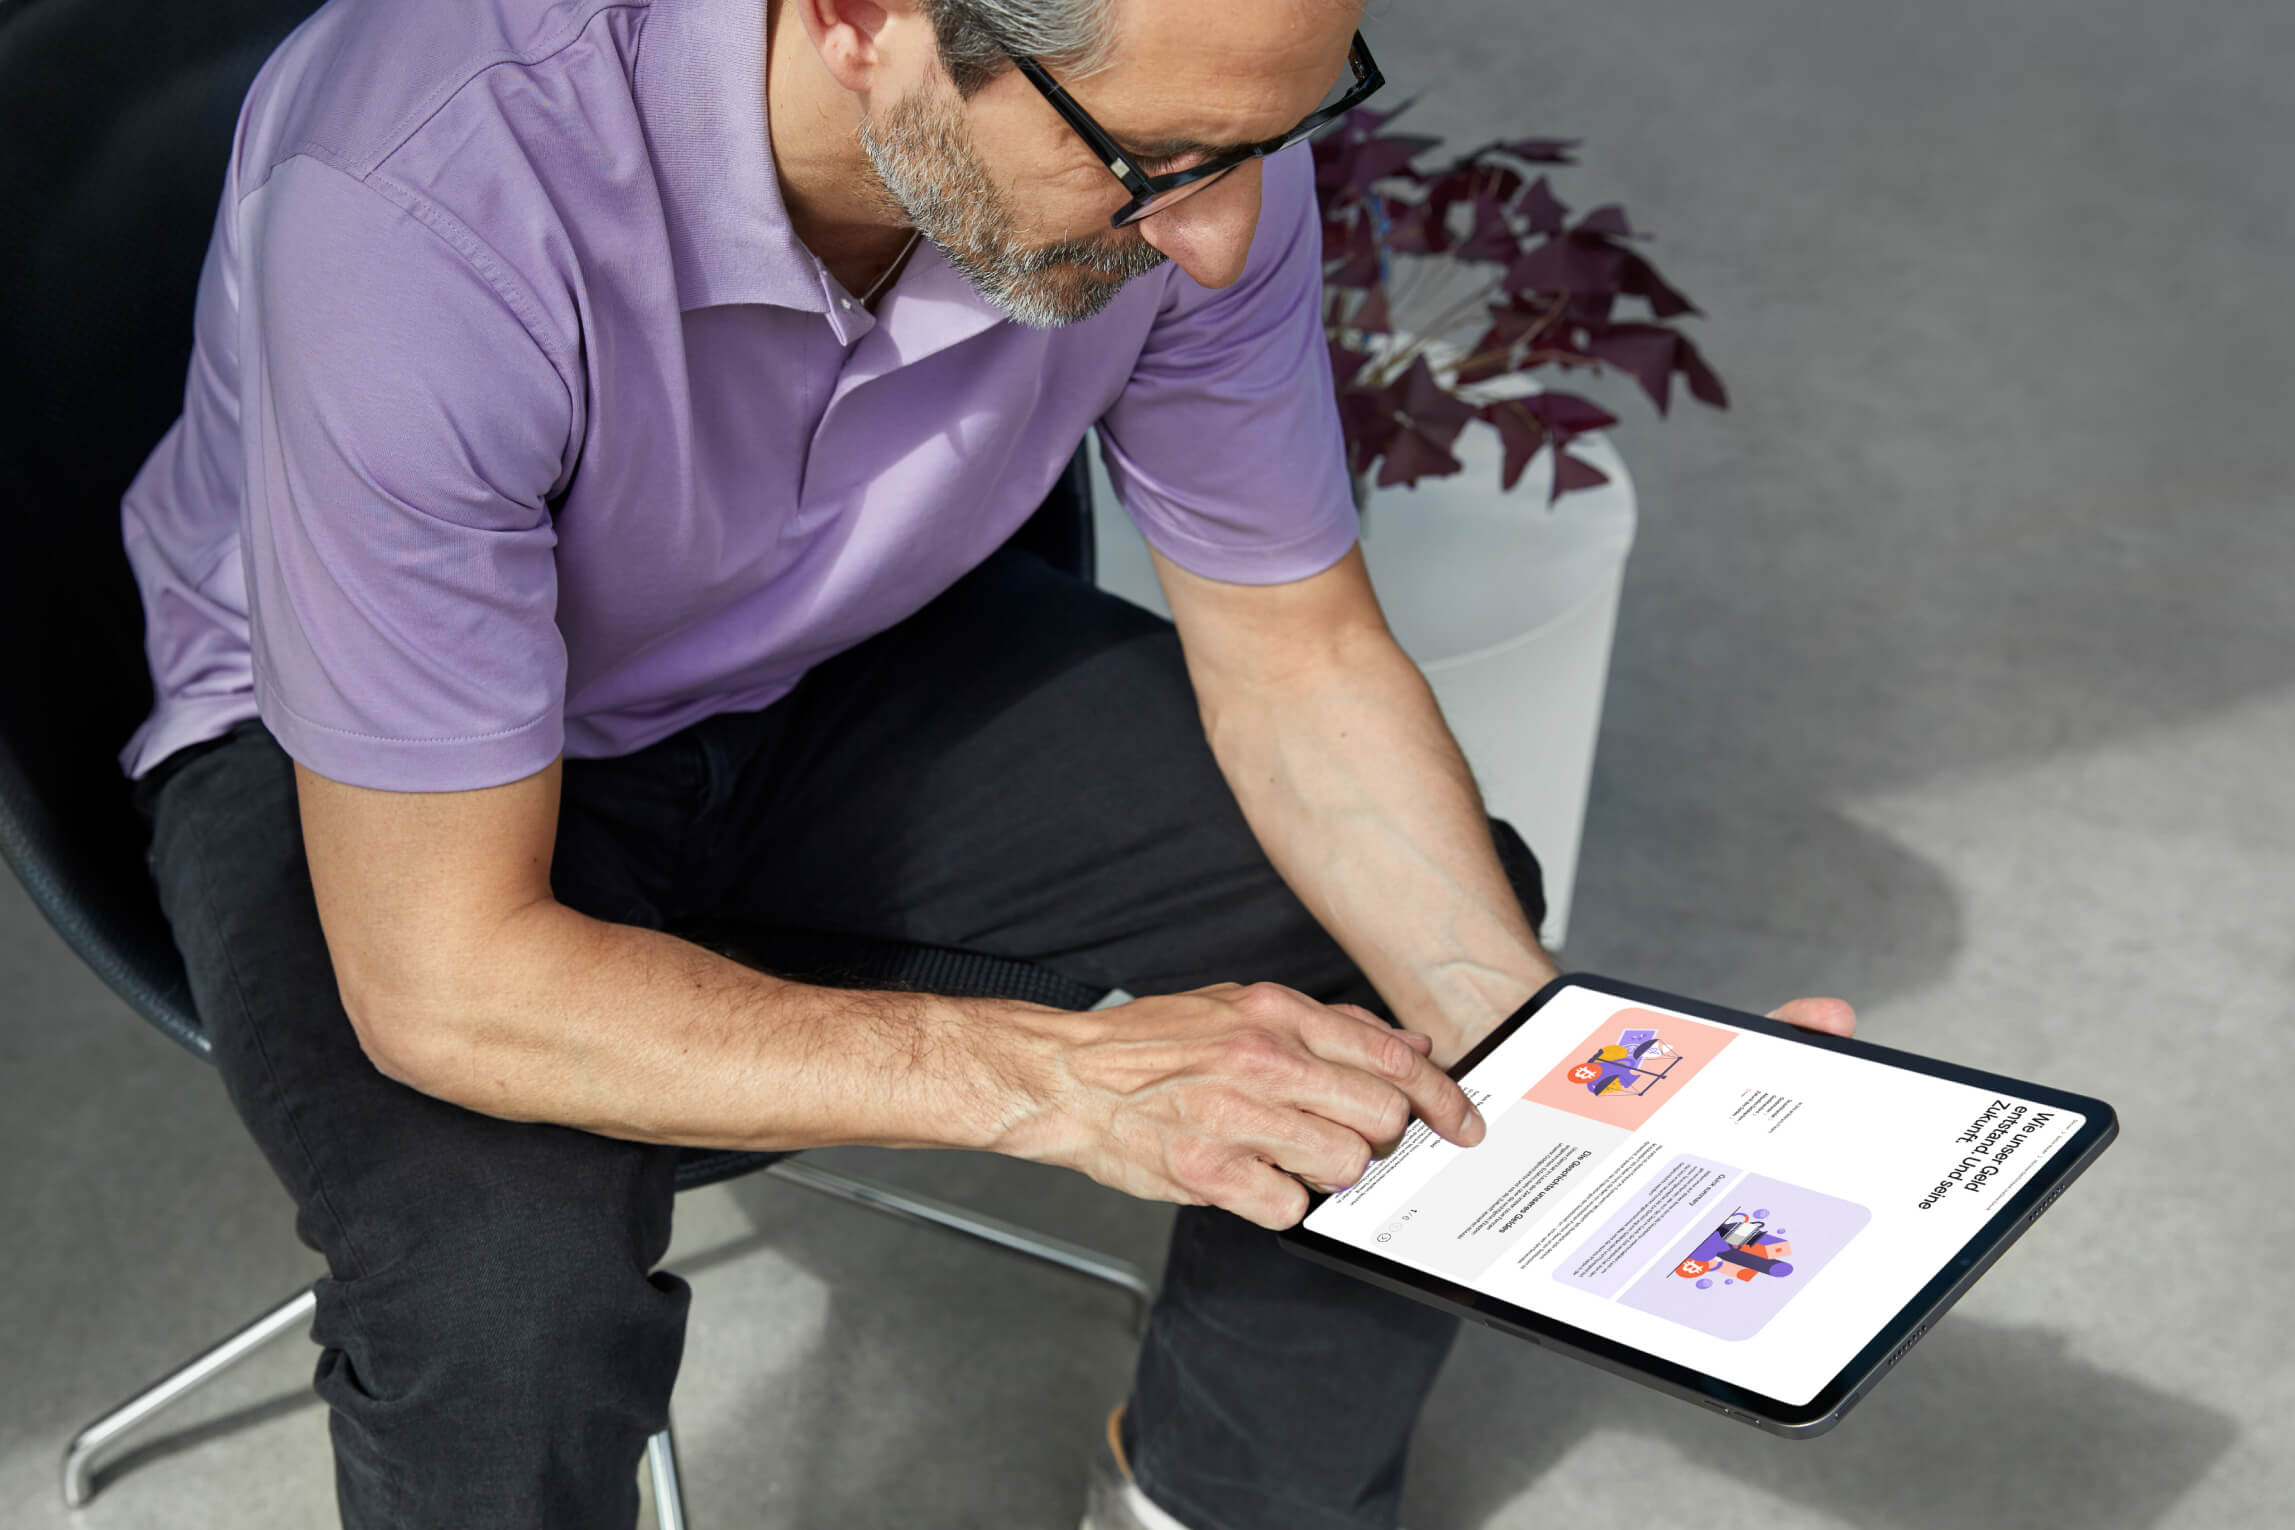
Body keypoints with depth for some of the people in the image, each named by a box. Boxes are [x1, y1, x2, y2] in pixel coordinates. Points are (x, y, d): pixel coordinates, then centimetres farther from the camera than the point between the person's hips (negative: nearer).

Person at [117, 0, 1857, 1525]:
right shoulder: (429, 199, -39)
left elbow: (1295, 653, -9)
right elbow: (443, 980, -34)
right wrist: (1061, 1078, -36)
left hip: (845, 648, 5)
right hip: (364, 739, -4)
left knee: (1439, 921, -6)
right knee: (507, 1293, -31)